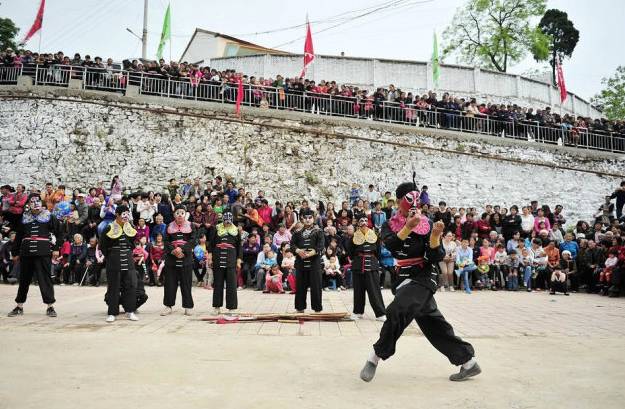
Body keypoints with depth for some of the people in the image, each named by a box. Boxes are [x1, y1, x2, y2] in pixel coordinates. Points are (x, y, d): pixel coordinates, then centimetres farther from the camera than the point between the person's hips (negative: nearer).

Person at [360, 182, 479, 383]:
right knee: (434, 324, 8)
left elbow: (436, 257, -9)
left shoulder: (427, 226, -3)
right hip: (405, 279, 5)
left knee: (397, 311, -26)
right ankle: (468, 362, 19)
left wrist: (435, 237, -26)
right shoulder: (390, 226, 4)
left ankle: (375, 357, -15)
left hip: (422, 277, -4)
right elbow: (391, 245, -19)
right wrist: (408, 227, -33)